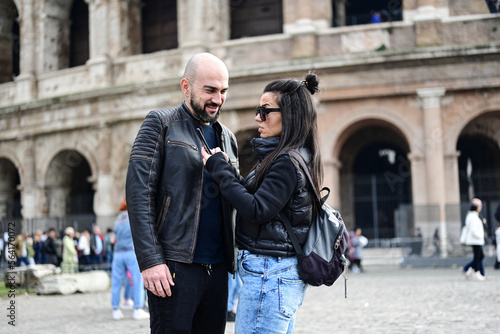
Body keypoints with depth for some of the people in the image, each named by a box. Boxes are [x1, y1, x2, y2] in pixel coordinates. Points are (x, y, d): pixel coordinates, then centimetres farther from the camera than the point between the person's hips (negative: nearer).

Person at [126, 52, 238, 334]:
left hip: (217, 267, 6)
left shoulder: (227, 137, 18)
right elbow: (139, 192, -9)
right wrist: (150, 260, -17)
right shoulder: (161, 124, 0)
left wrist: (235, 257, 8)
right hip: (175, 267, -6)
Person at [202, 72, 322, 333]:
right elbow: (252, 197, 16)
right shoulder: (296, 157, 14)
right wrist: (224, 169, 5)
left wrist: (220, 169, -13)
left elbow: (257, 211, -20)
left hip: (269, 272, -10)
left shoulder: (286, 161, -15)